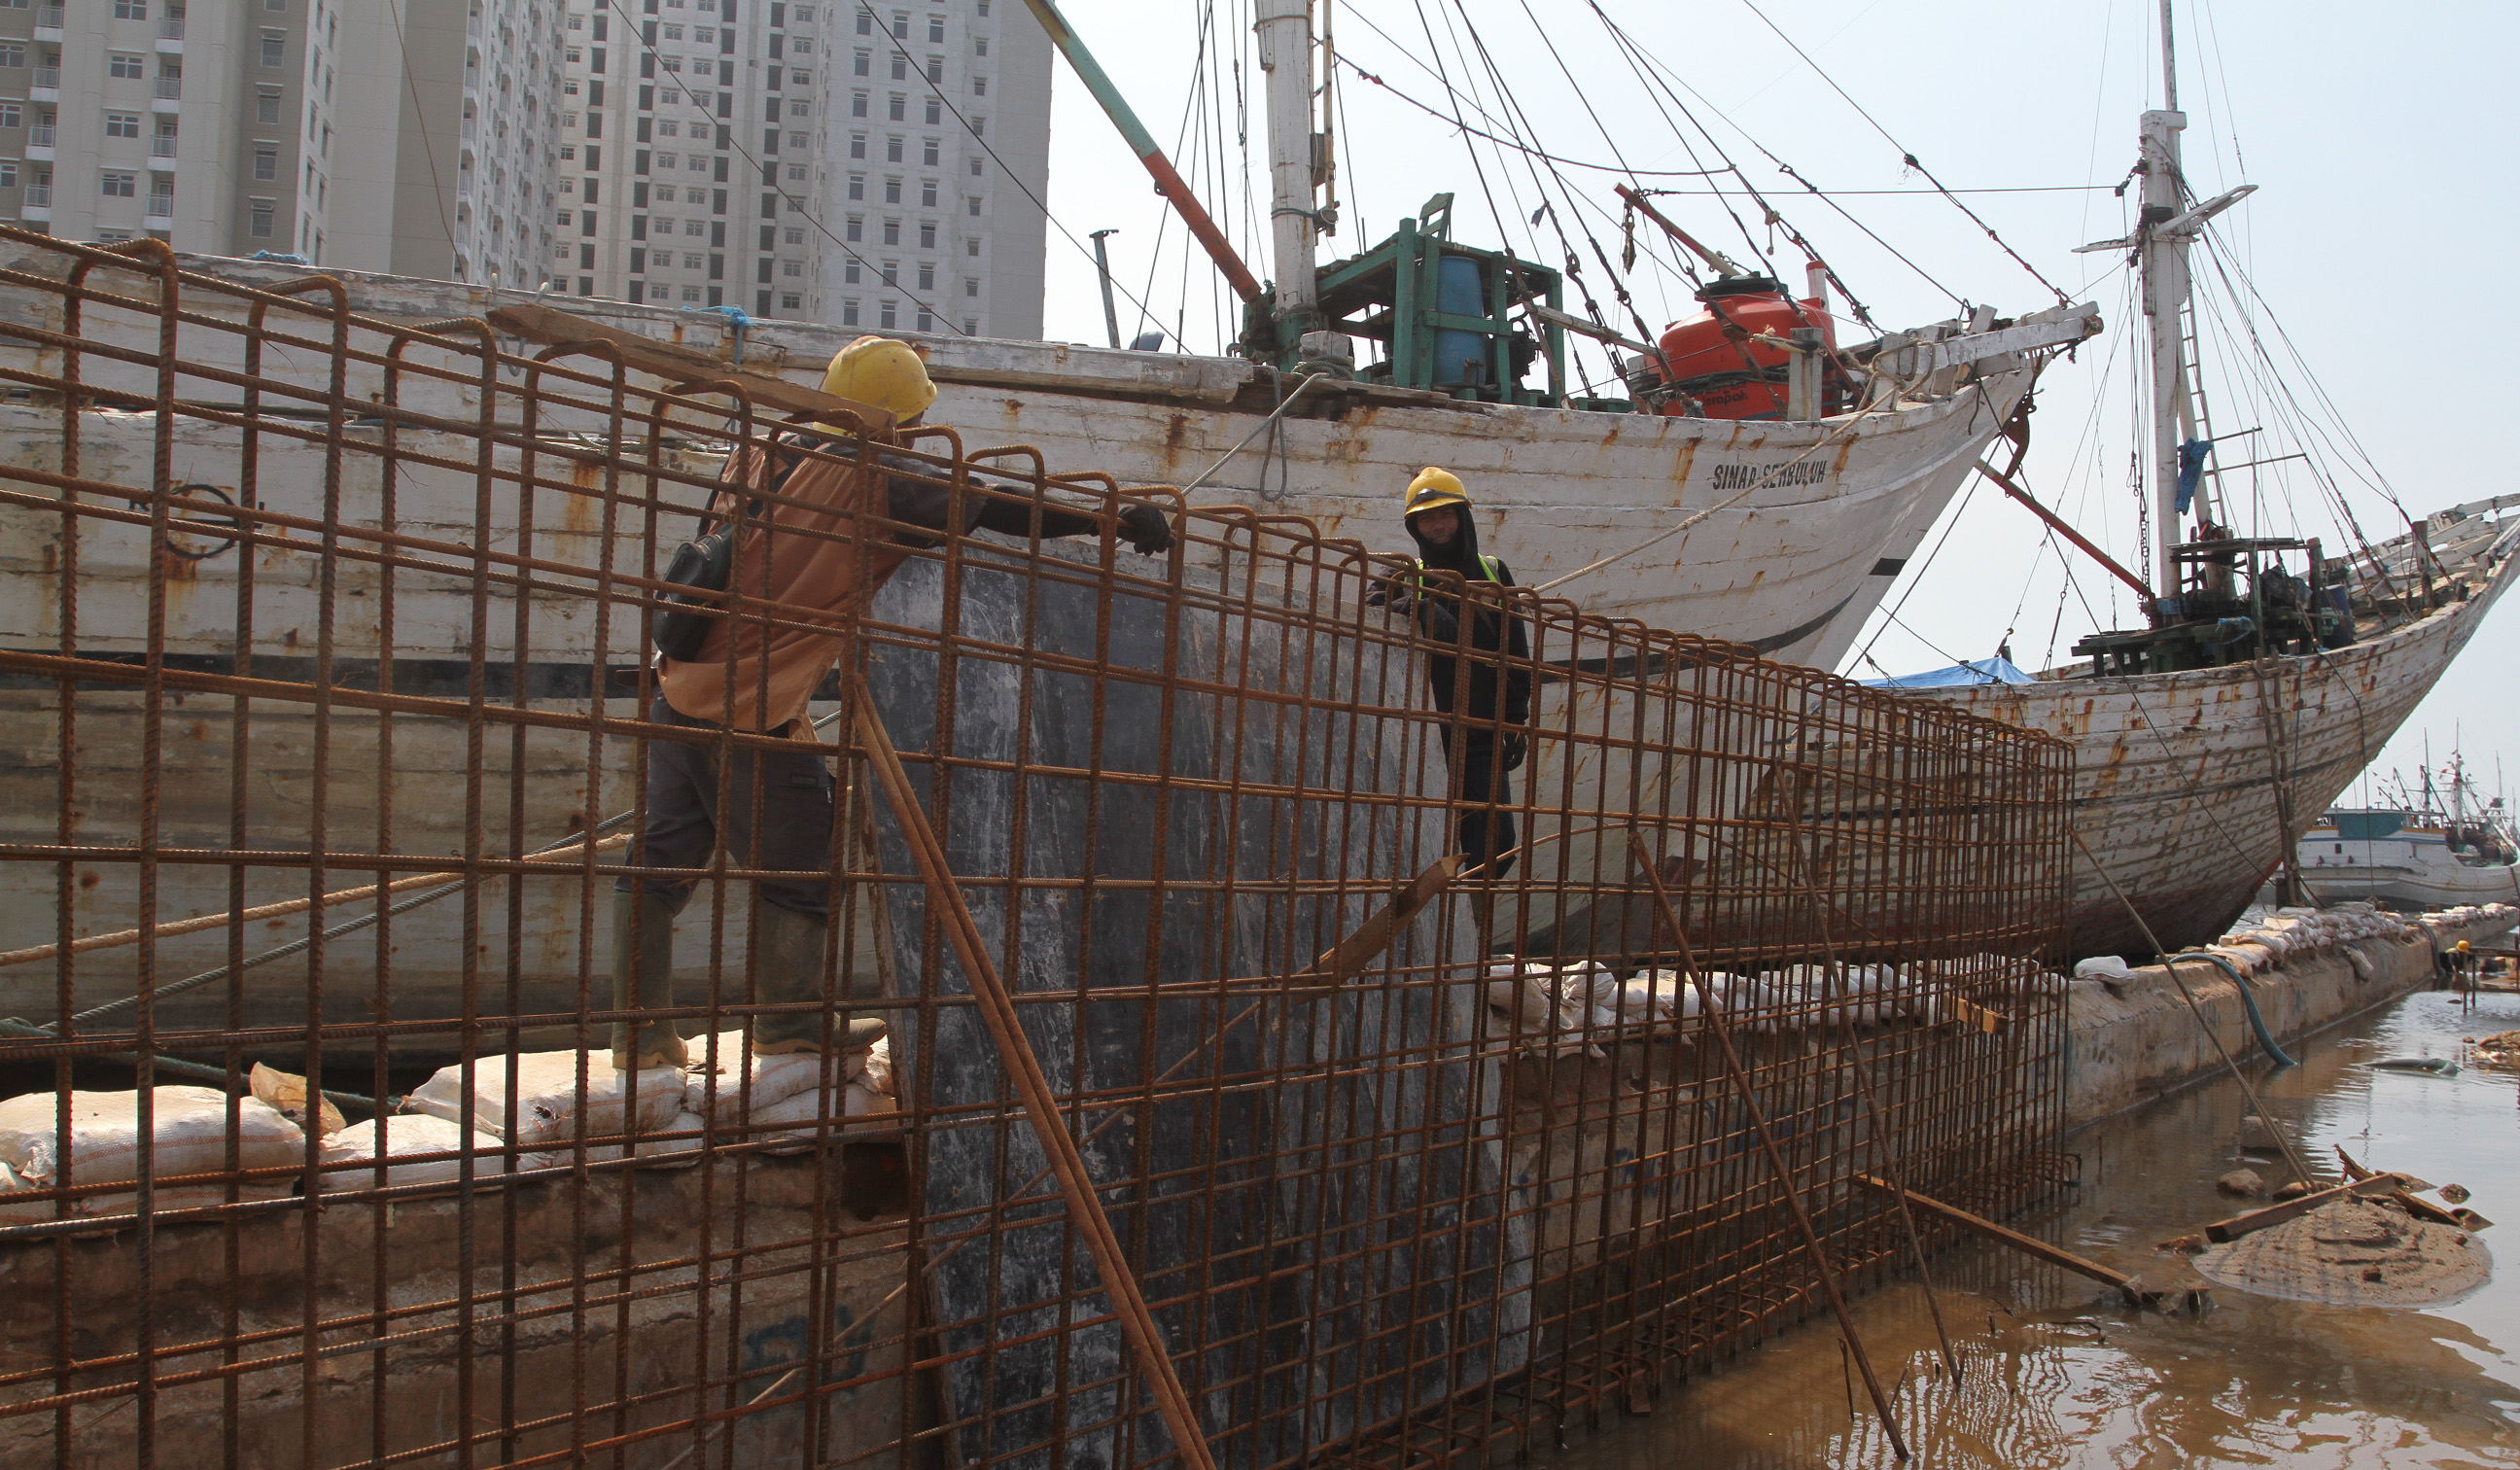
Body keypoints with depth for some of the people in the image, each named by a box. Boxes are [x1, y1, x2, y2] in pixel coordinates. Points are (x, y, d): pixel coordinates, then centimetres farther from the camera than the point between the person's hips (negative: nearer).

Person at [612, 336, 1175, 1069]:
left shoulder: (760, 455, 8)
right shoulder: (877, 484, -13)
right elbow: (1000, 508, -12)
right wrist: (1119, 521, -6)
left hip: (679, 688, 8)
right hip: (753, 713, -8)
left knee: (660, 861, 14)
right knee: (798, 869, 10)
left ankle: (641, 1031, 23)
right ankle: (791, 1020, 26)